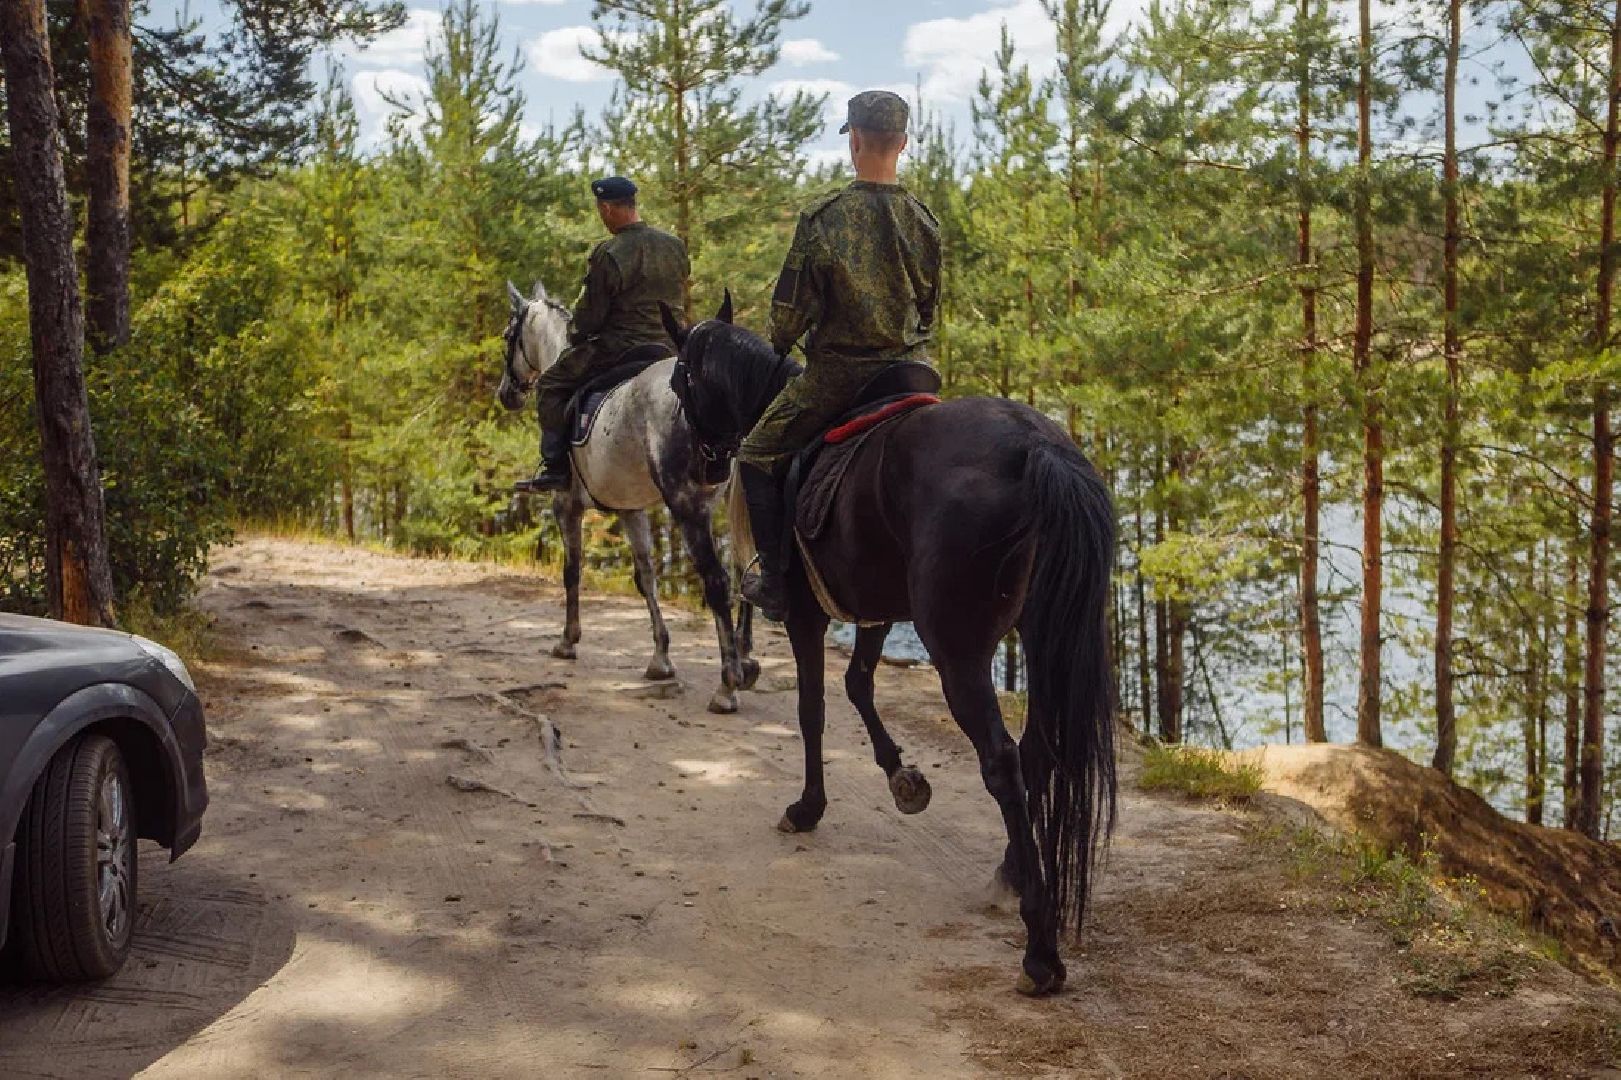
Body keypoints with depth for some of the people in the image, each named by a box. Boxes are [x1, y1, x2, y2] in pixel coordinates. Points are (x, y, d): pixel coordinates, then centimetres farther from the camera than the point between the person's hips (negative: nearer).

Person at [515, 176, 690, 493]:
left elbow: (589, 315, -9)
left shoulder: (607, 254, -15)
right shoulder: (676, 246, 6)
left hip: (619, 347, -7)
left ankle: (555, 466, 2)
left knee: (550, 384, 9)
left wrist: (575, 336, 11)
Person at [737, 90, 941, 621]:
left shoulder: (822, 217, -14)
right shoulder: (923, 218, 0)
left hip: (836, 372, -4)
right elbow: (929, 304, 9)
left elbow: (791, 305, -10)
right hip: (911, 369, 4)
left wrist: (779, 347, 10)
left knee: (758, 457, 13)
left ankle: (775, 583, 10)